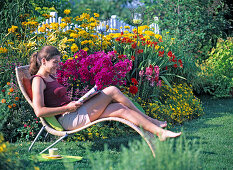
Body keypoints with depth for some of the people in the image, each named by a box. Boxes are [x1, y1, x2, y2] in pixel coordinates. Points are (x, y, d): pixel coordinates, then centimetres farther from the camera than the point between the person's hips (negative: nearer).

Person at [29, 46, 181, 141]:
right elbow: (39, 111, -21)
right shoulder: (38, 80, -10)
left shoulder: (50, 77, 20)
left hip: (75, 113, 10)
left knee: (122, 109, -7)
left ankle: (160, 132, -7)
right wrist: (67, 107, -17)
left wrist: (73, 103, 6)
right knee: (112, 91, -11)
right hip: (68, 119, -10)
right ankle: (149, 120, 0)